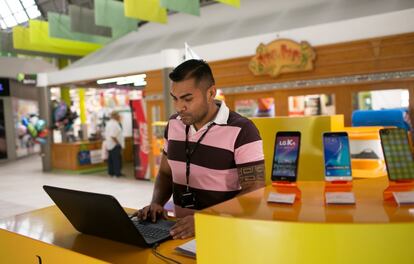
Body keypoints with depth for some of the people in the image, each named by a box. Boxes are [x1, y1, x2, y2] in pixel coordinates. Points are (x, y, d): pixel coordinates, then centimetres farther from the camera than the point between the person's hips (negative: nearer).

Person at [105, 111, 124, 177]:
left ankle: (111, 172, 19)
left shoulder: (108, 123, 13)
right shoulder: (115, 124, -19)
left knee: (111, 159, 13)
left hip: (109, 144, 10)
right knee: (117, 159, -4)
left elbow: (106, 135, 16)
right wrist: (118, 143, -19)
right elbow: (113, 136, -25)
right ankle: (117, 173, 0)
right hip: (115, 145, -10)